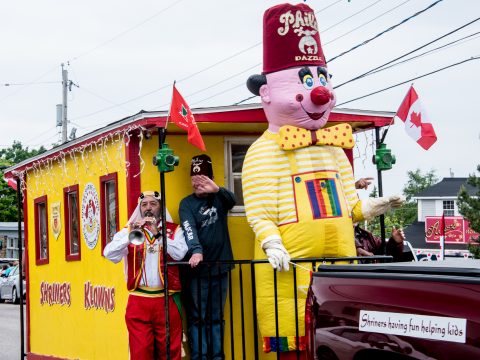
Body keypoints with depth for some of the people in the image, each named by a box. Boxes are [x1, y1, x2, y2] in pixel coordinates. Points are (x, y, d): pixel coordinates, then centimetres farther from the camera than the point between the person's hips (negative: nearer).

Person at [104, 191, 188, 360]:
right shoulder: (130, 230, 13)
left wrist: (158, 234, -15)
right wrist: (132, 232, -14)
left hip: (167, 301, -1)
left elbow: (180, 254, -10)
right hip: (138, 301, 1)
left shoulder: (174, 230, 9)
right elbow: (109, 254, -3)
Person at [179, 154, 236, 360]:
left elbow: (231, 201, -17)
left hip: (220, 268, 3)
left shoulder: (218, 198, 6)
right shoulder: (187, 204, -1)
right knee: (197, 318, -3)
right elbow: (190, 230, -18)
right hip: (198, 271, -3)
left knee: (216, 318, 9)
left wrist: (217, 190, -39)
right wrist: (196, 251, -37)